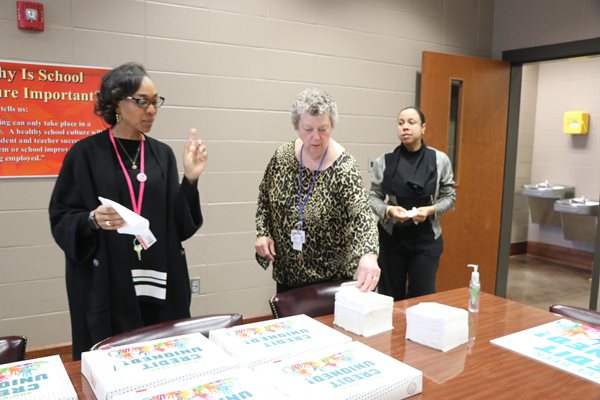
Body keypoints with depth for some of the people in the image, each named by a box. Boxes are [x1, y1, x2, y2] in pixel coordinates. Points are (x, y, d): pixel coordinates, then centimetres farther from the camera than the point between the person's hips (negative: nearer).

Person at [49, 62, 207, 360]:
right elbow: (61, 220, -3)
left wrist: (190, 179, -8)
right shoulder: (85, 153, -5)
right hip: (106, 286, -3)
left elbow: (180, 225, 4)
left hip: (160, 284, 4)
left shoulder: (163, 154, 6)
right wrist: (93, 220, -22)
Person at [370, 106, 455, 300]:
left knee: (423, 297, 6)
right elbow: (373, 197, 2)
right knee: (391, 297, 8)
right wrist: (388, 210, -19)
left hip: (426, 239, 1)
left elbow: (449, 196, 5)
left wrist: (430, 210, -14)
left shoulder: (440, 160, -1)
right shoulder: (383, 161, -4)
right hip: (391, 238, 0)